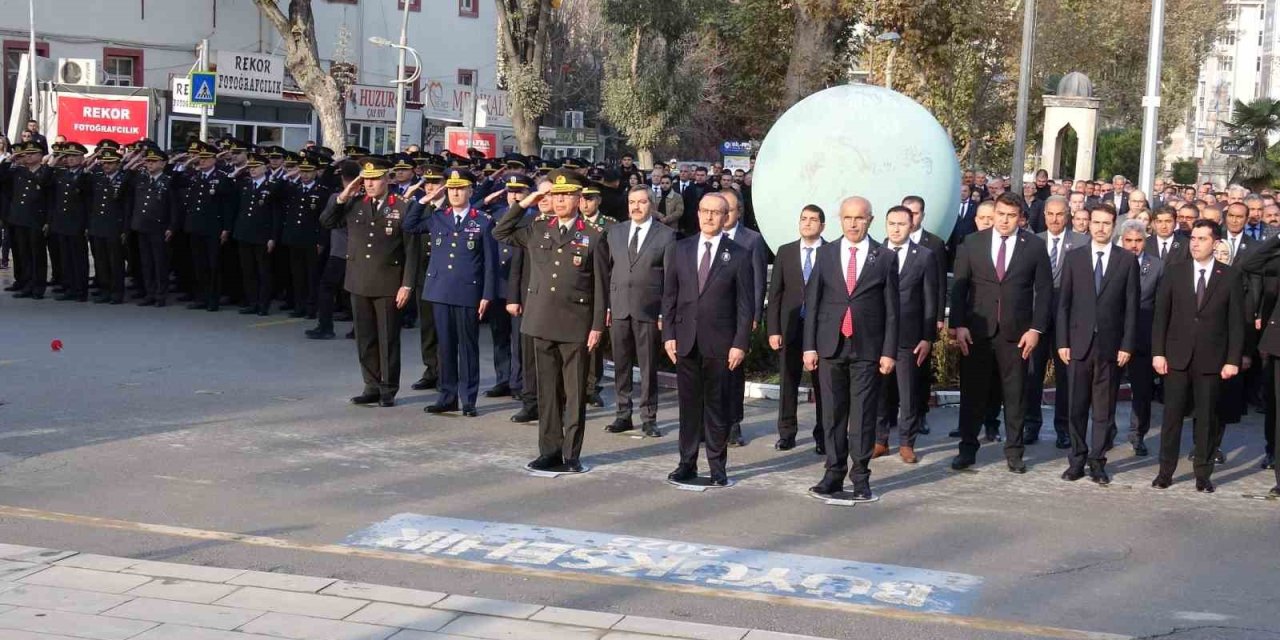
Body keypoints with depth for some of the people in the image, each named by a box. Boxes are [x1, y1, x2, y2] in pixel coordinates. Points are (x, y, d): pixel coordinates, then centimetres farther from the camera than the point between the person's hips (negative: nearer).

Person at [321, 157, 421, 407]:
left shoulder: (402, 208, -5)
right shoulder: (354, 205, 7)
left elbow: (411, 250, -6)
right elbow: (326, 223, 9)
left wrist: (407, 285, -11)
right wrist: (342, 197, -2)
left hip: (388, 285, -4)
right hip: (359, 283, 4)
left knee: (388, 339, 3)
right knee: (365, 339, 10)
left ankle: (388, 390, 12)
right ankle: (372, 387, 19)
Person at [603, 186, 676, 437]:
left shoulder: (666, 235, 0)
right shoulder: (615, 232, 12)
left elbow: (670, 278, -2)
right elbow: (607, 270, 13)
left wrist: (665, 313, -8)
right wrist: (605, 305, 6)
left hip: (648, 310, -3)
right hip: (618, 309, 4)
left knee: (648, 367, 1)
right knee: (620, 365, 8)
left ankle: (649, 418, 8)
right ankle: (623, 414, 17)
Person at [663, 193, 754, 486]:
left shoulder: (739, 255, 0)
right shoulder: (679, 250, 8)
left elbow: (746, 304, -1)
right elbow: (669, 296, 9)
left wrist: (740, 343, -7)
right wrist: (668, 335, 2)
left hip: (720, 343, -2)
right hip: (685, 341, 2)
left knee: (718, 406, 4)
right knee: (689, 405, 7)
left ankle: (717, 467, 12)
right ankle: (687, 463, 14)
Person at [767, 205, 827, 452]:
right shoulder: (785, 252, 7)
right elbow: (775, 294, 6)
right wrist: (773, 329, -1)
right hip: (790, 327, 2)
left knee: (822, 383, 4)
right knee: (788, 382, 7)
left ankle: (823, 436, 12)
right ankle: (786, 433, 16)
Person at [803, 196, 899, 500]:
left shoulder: (885, 258, 2)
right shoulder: (825, 254, 7)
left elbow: (891, 309, 2)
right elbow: (812, 302, 7)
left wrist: (889, 351, -4)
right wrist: (809, 346, 1)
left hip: (867, 348, -2)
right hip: (830, 346, 2)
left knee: (863, 415, 1)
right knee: (833, 415, 7)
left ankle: (860, 478, 8)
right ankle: (834, 474, 15)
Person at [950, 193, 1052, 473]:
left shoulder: (1035, 246, 1)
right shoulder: (973, 243, 3)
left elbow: (1044, 290, 2)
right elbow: (959, 286, 4)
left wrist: (1036, 329, -5)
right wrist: (959, 325, -4)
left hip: (1016, 332, 0)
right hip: (976, 331, 1)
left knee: (1015, 394, 6)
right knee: (973, 392, 5)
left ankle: (1014, 451, 15)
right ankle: (967, 449, 14)